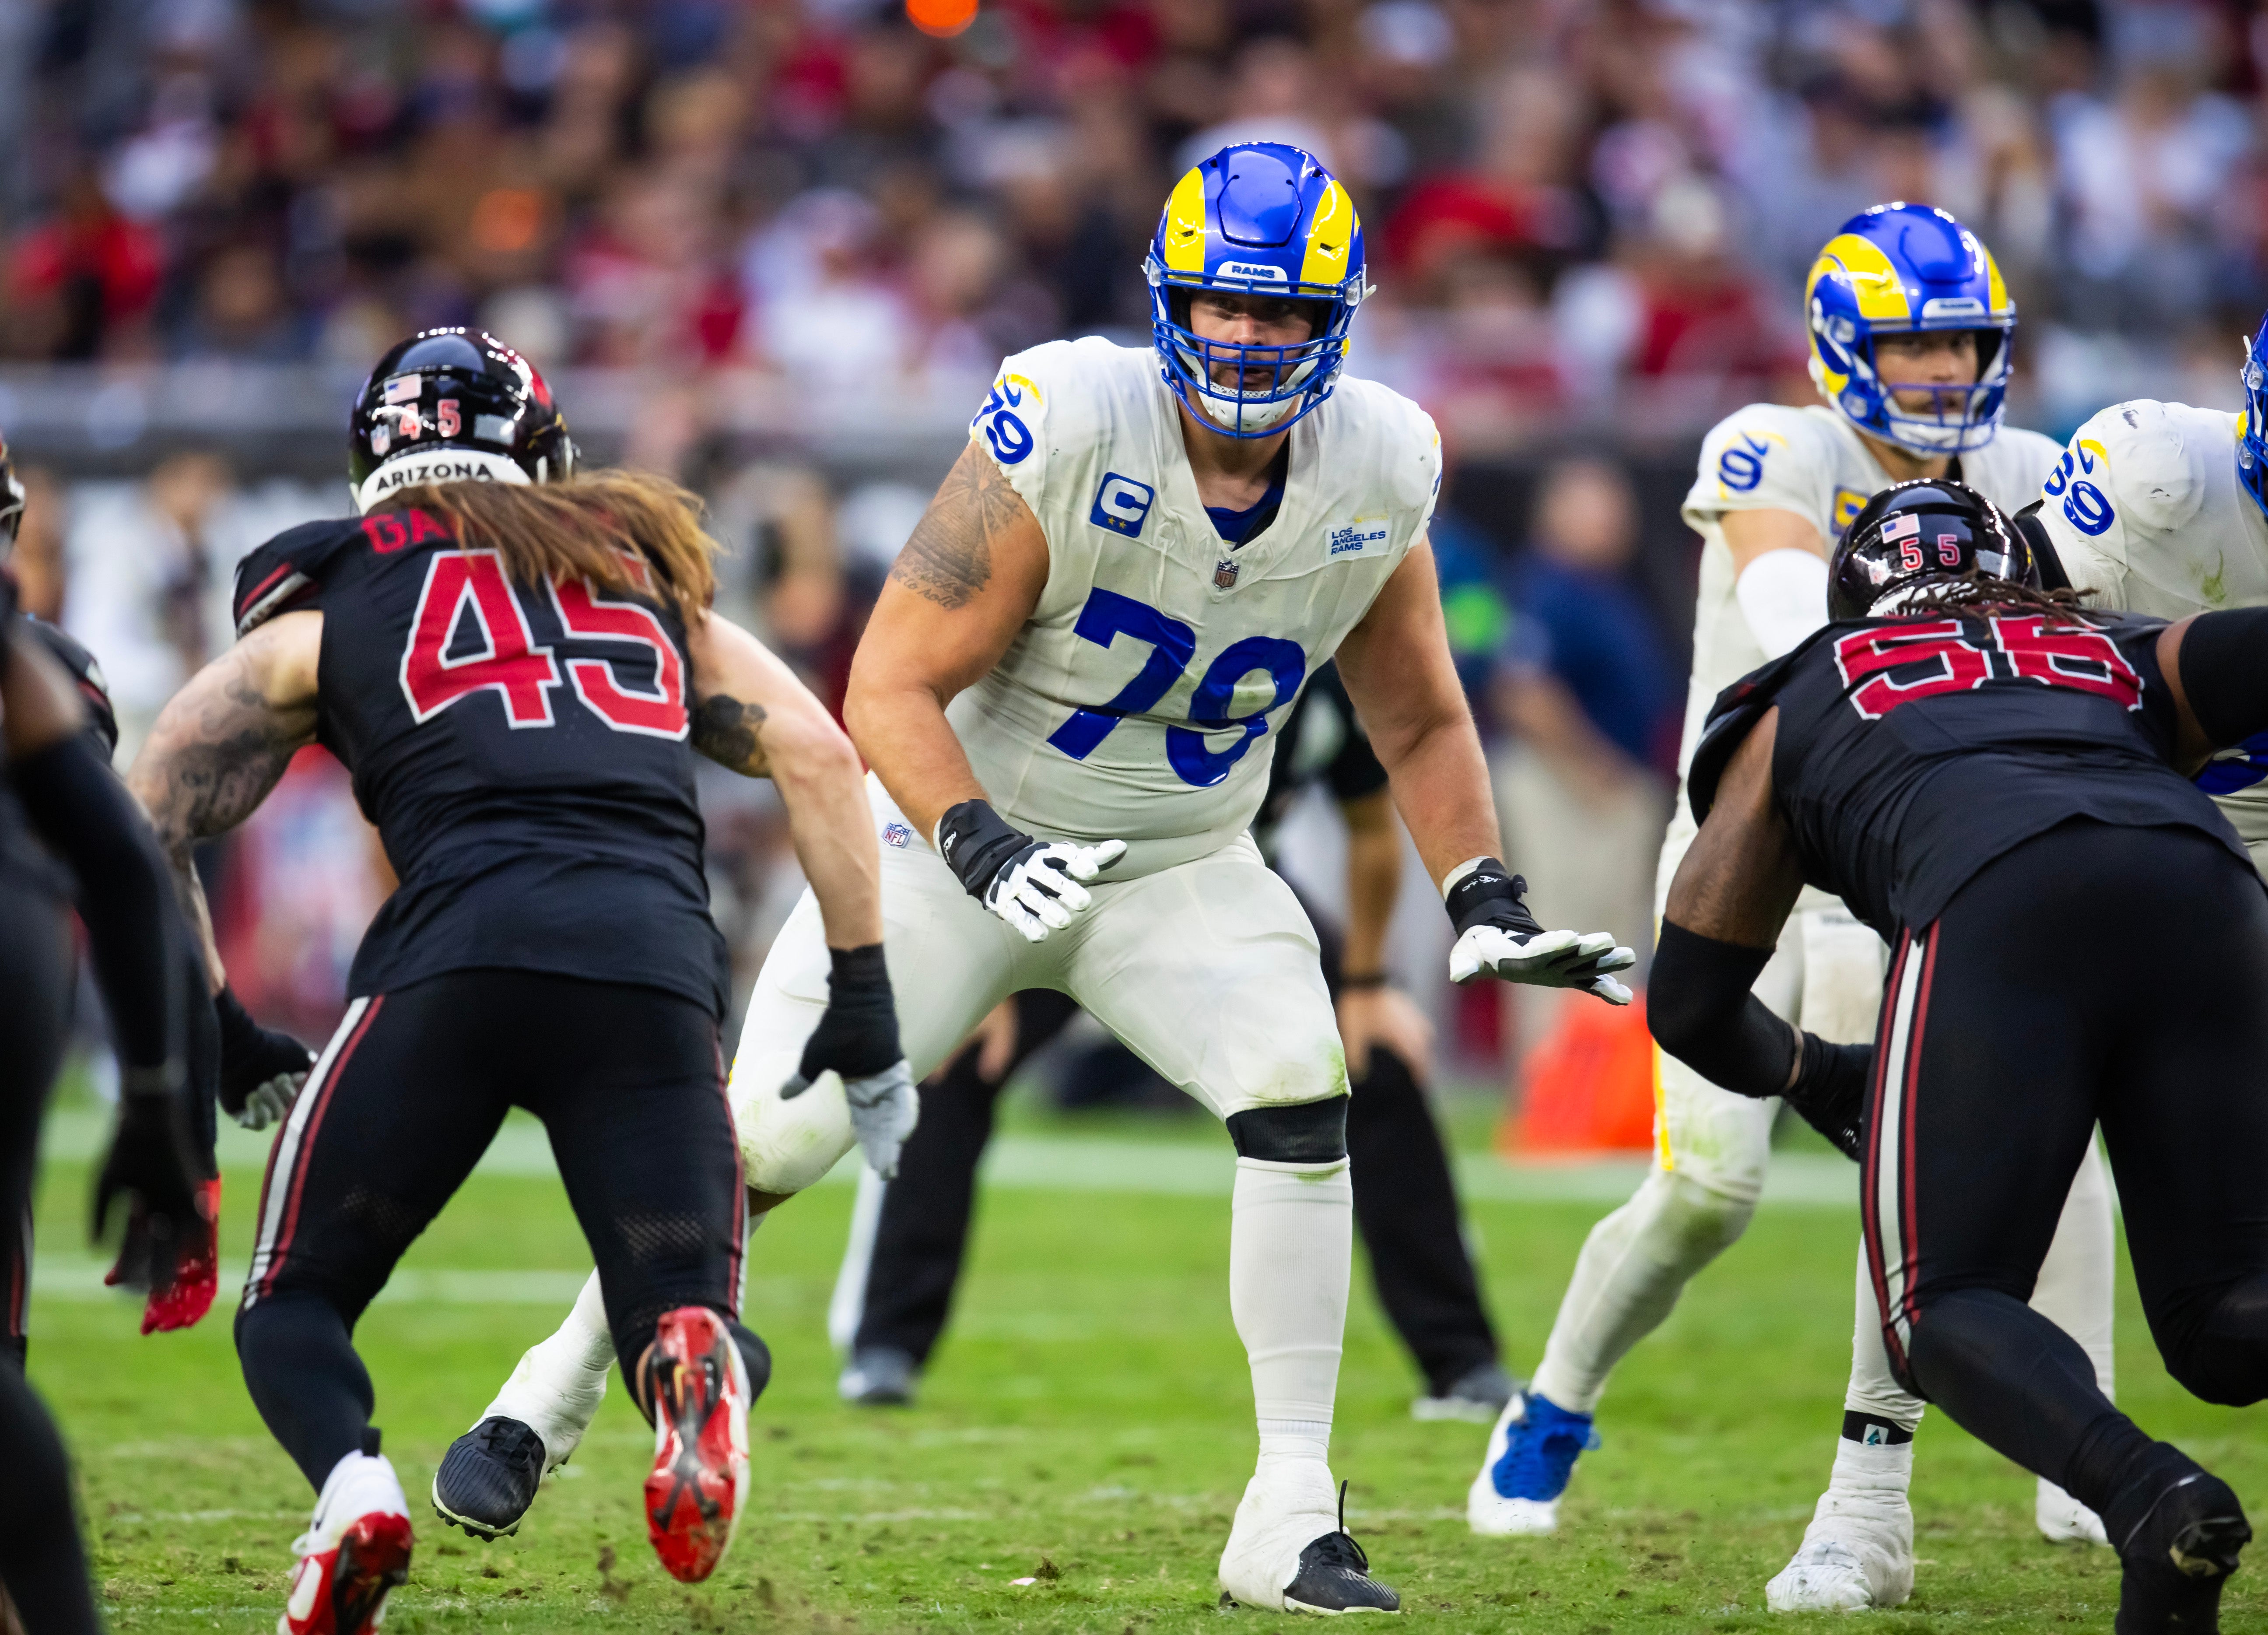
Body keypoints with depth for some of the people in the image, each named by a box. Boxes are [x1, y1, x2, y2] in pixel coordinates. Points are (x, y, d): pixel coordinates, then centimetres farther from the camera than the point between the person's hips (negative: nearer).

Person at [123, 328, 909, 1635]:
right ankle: (698, 1361, -27)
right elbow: (818, 757, 20)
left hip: (459, 949, -1)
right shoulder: (646, 573, 30)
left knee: (296, 1309, 15)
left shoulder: (326, 605, 24)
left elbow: (153, 820, 21)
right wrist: (865, 990, 22)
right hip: (657, 959, 1)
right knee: (686, 1314, 12)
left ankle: (352, 1486, -19)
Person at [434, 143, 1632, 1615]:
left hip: (1182, 870, 3)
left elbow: (1419, 725, 7)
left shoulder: (1375, 473, -11)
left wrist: (1487, 900, -6)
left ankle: (1291, 1522, -15)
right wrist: (982, 848, -37)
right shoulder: (1070, 432, -26)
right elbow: (891, 689, -22)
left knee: (1300, 1100, -21)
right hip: (967, 832, -3)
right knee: (778, 1132, -7)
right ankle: (582, 1355, 23)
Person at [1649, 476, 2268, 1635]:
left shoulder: (1797, 704, 35)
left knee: (1944, 1309, 8)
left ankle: (2149, 1494, -24)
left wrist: (1819, 1077, 55)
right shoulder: (2129, 658, 38)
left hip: (1997, 906, -2)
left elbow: (1690, 1004, 37)